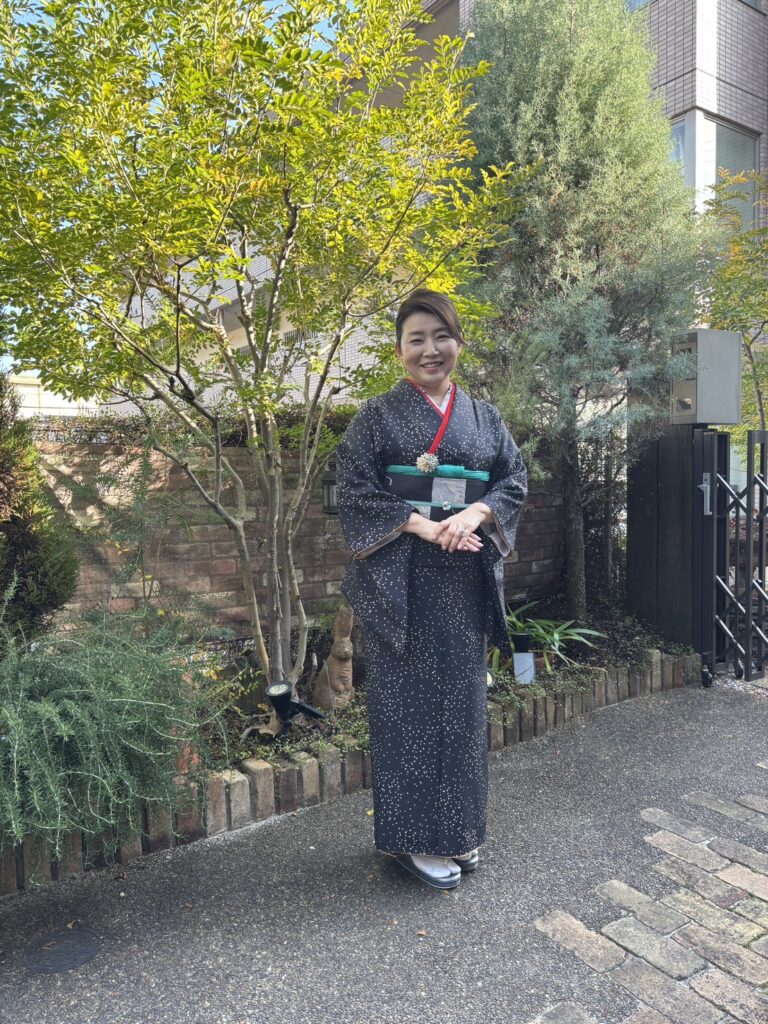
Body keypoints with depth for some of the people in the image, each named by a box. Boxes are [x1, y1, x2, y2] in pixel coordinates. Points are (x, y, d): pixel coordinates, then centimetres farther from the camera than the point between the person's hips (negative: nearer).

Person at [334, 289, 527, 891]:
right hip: (401, 579, -4)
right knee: (408, 700, 2)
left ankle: (458, 829, 29)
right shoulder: (377, 415, 0)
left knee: (462, 697, 11)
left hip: (467, 579, 4)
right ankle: (415, 838, 17)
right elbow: (354, 491, -7)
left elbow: (515, 480, 8)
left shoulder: (484, 416, 12)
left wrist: (474, 513, -12)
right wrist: (422, 524, -17)